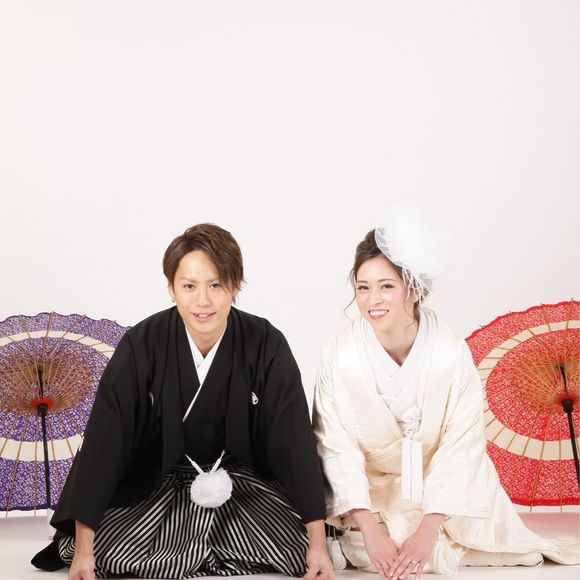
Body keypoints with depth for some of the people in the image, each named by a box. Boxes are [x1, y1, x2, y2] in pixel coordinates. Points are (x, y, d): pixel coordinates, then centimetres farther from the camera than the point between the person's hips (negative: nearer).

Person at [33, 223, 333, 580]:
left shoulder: (266, 345, -19)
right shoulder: (142, 344, -20)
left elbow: (294, 440, -18)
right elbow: (104, 440, -20)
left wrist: (318, 542, -22)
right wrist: (83, 546, -22)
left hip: (243, 476, 2)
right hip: (159, 477, -2)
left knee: (303, 551, -18)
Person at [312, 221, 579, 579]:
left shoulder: (451, 352, -22)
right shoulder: (340, 355, -19)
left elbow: (461, 447, -21)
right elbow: (337, 447, -19)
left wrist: (427, 531, -28)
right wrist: (370, 530, -27)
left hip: (442, 486, 1)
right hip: (373, 488, -1)